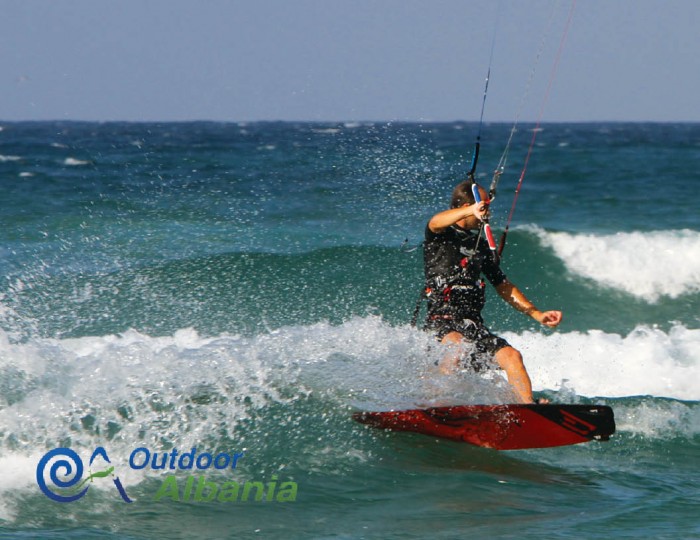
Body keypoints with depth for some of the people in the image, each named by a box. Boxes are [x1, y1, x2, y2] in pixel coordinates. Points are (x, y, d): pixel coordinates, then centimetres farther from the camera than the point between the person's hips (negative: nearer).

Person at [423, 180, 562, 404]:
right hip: (441, 321, -6)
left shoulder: (480, 245, 23)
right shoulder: (440, 235, 2)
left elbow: (503, 285, 29)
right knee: (460, 348, -37)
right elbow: (436, 222, -25)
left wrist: (537, 314, 19)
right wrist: (472, 211, -45)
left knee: (511, 356, -18)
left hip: (474, 325, 7)